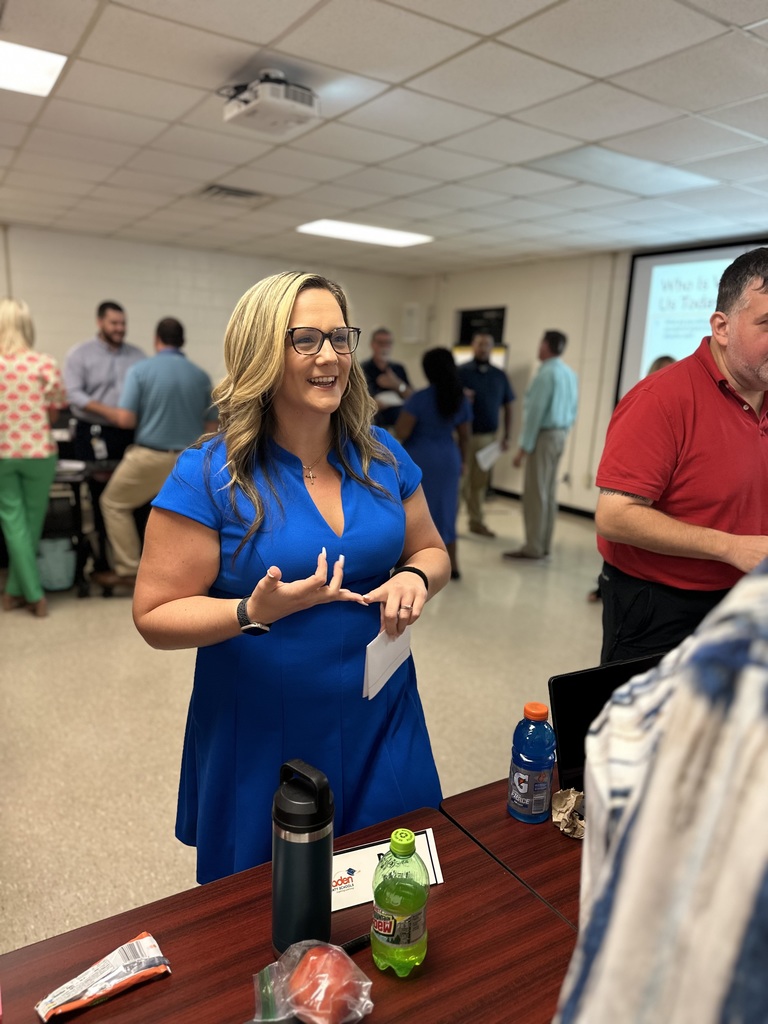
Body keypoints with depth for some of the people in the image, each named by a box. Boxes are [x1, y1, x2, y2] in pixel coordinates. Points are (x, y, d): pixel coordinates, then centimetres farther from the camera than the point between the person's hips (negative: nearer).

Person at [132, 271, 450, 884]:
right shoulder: (210, 476, -15)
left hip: (381, 719, 4)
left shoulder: (381, 455, -2)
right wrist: (255, 612, -28)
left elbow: (431, 550, 10)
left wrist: (415, 578, -13)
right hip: (263, 735, -3)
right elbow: (155, 615, -12)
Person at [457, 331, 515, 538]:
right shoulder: (461, 372, -3)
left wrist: (506, 435, 7)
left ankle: (477, 521, 23)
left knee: (480, 482, 12)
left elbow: (508, 406, 11)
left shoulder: (499, 375, 8)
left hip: (488, 436, 4)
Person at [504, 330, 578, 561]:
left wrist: (524, 448, -17)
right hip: (560, 434, 9)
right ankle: (544, 544, 18)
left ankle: (533, 547, 0)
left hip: (544, 435, -9)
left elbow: (536, 412, -19)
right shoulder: (570, 374, 10)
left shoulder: (546, 374, -16)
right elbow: (573, 409, 14)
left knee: (535, 493, -4)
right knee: (549, 492, 12)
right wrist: (563, 432, 20)